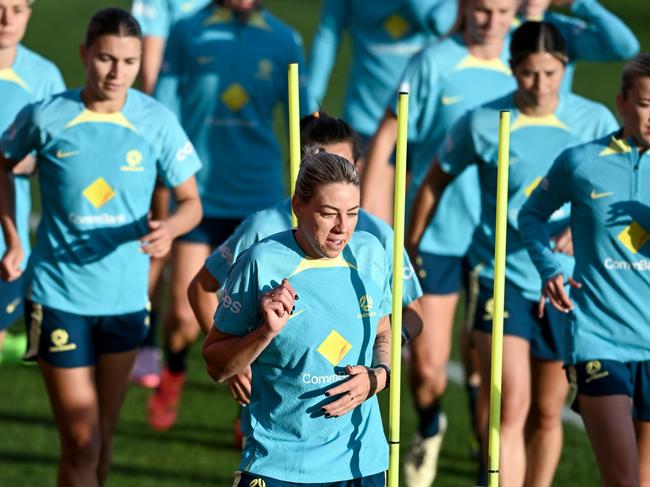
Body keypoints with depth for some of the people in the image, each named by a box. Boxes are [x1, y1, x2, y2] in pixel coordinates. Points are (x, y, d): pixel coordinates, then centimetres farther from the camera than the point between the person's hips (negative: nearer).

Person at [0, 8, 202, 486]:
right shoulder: (46, 117, -9)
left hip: (126, 298, 3)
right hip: (60, 297, -3)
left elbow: (191, 202, 1)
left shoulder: (157, 122, -7)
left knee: (102, 438, 15)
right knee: (81, 445, -7)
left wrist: (169, 228, -21)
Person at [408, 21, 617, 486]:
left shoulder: (594, 121, -3)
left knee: (548, 413, 11)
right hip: (502, 279, -2)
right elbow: (437, 181, 10)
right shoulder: (482, 124, -6)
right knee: (510, 407, -16)